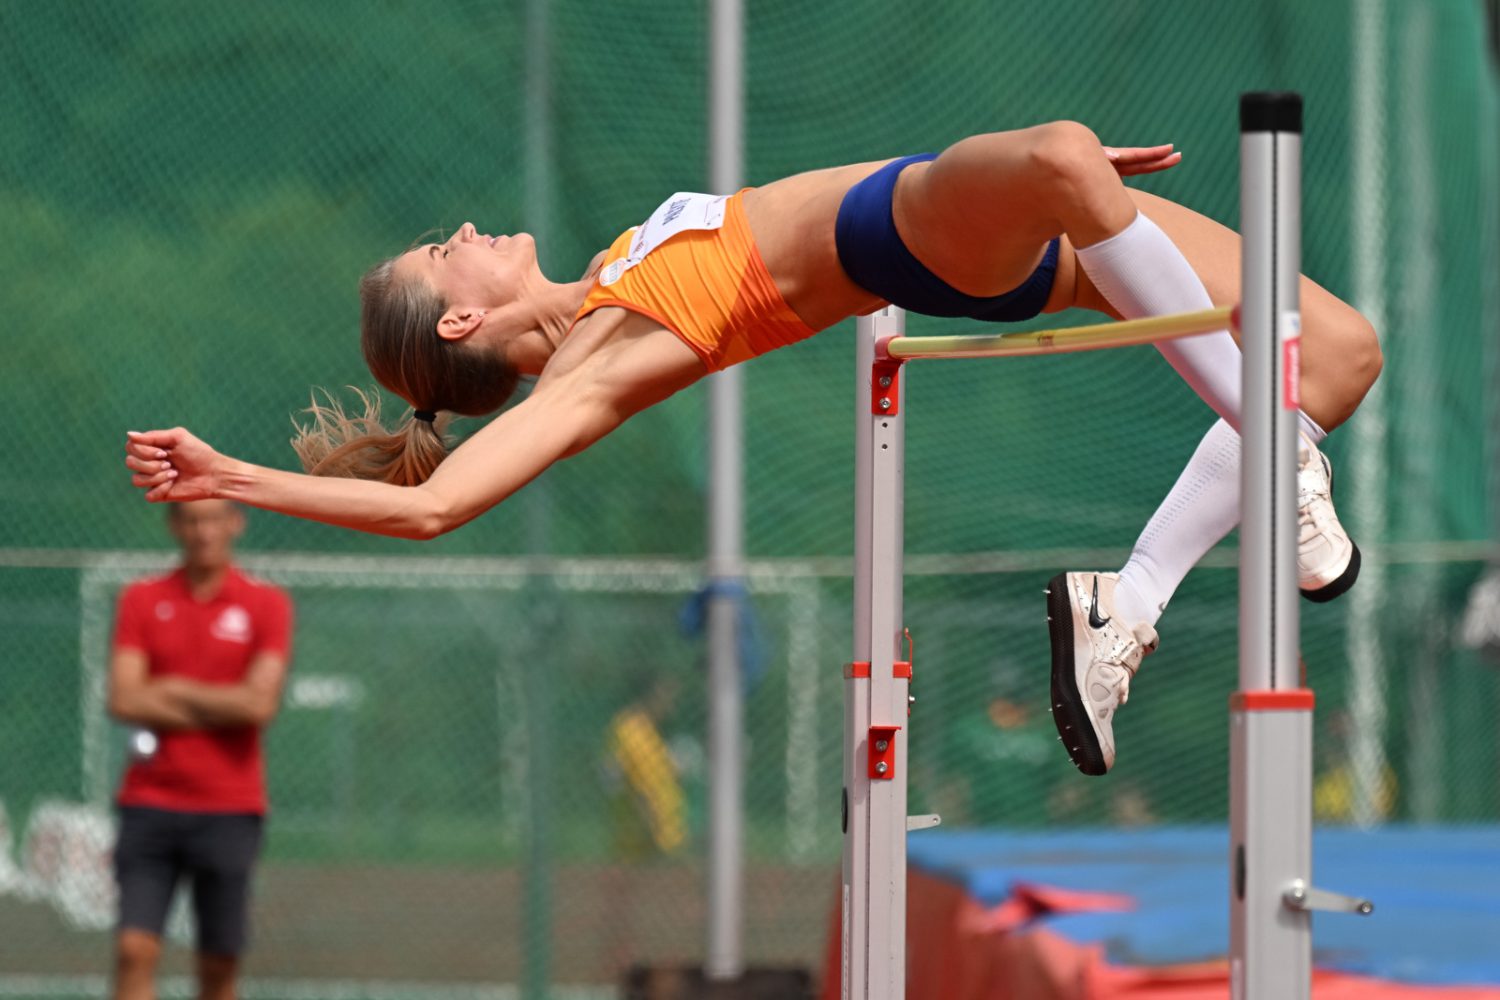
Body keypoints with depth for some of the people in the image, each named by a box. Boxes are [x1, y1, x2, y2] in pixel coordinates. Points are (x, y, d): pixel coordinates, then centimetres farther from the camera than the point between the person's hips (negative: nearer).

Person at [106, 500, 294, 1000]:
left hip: (230, 809, -1)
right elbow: (125, 701, -5)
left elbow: (259, 704, -11)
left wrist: (172, 690, -4)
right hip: (150, 803, 1)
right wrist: (222, 709, -7)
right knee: (134, 950, -10)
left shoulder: (267, 604, 2)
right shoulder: (141, 600, 6)